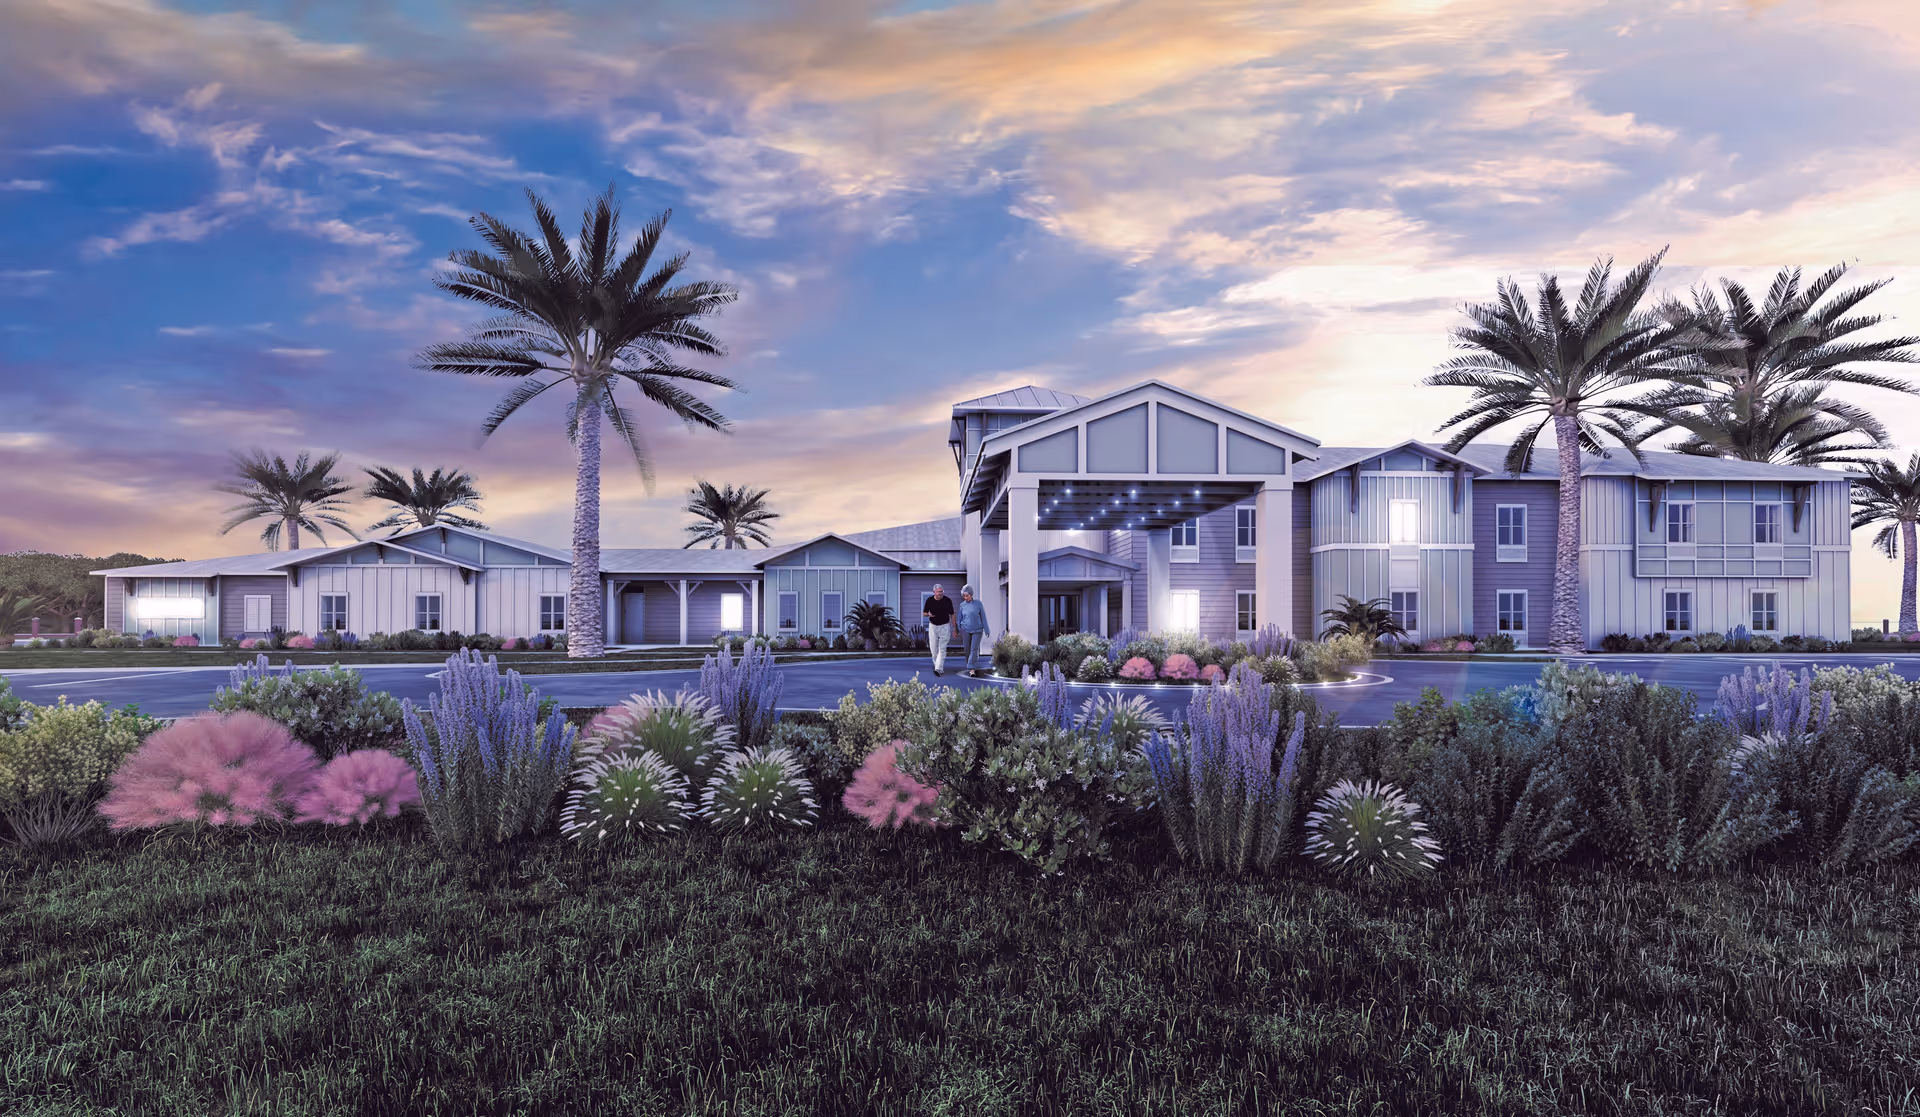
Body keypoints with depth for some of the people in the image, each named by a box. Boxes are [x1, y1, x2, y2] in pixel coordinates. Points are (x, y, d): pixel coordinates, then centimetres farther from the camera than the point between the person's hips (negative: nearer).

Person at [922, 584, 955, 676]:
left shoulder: (947, 600, -5)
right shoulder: (929, 600, -3)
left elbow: (952, 615, 2)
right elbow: (924, 613, 8)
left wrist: (954, 628, 1)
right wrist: (928, 614, -17)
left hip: (944, 626, -2)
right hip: (933, 627, 2)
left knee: (942, 649, -8)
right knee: (933, 648, 5)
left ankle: (938, 669, -12)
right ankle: (936, 664, 26)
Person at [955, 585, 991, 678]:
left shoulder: (978, 604, -5)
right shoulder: (962, 605, 2)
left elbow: (983, 617, 0)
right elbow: (959, 618, 10)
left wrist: (986, 631, 0)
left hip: (977, 630, -2)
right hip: (966, 630, 2)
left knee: (974, 649, -13)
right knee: (967, 649, 3)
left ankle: (970, 668, -13)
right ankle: (971, 668, 18)